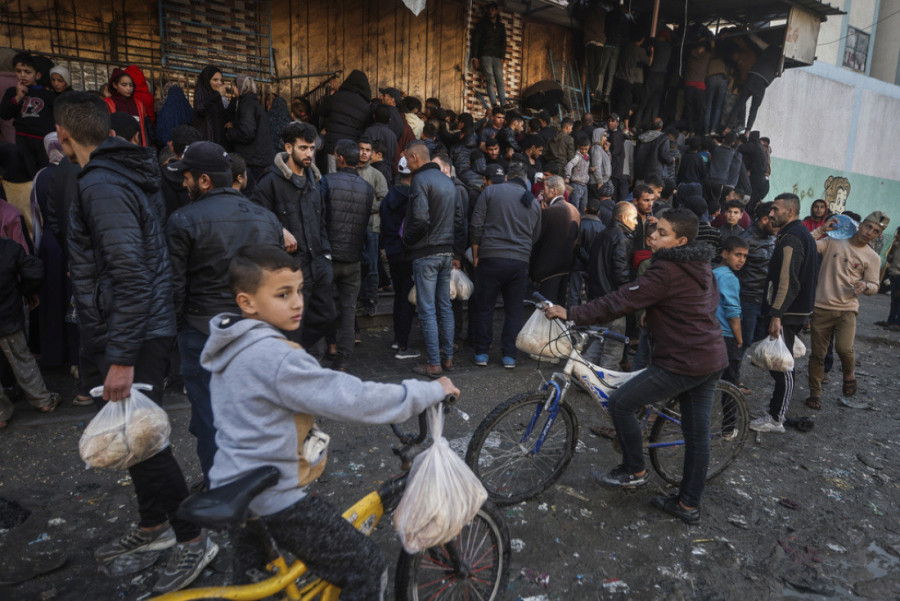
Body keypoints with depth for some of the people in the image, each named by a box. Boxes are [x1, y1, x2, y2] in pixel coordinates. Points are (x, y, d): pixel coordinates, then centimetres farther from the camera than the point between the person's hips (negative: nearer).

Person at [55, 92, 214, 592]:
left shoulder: (101, 186, -19)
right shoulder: (127, 175, 12)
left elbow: (131, 277, -27)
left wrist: (121, 358, -24)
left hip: (129, 338, -10)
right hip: (137, 331, 10)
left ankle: (193, 539, 14)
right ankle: (152, 526, 36)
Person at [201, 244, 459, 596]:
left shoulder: (233, 347, 3)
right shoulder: (275, 358, -27)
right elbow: (352, 400, -29)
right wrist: (432, 391, -21)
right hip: (274, 497, -10)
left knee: (251, 579, 31)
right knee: (365, 567, 3)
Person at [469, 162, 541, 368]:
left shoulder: (491, 191, 2)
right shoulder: (533, 202, 13)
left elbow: (476, 227, -2)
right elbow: (535, 236, 18)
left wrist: (475, 255, 4)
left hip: (491, 258, -2)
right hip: (521, 261, 3)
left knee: (483, 307, 8)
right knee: (514, 310, 10)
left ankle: (482, 353, 13)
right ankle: (509, 355, 12)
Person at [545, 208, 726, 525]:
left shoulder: (666, 271, -20)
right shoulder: (701, 265, 10)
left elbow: (620, 302, -24)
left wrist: (571, 314, -23)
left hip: (683, 363, -10)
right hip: (713, 359, 10)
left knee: (620, 403, -3)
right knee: (697, 433, 15)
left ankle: (634, 471, 13)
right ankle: (689, 504, 27)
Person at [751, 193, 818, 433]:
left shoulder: (791, 238, -17)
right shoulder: (803, 234, 18)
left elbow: (788, 280, -25)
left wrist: (776, 314, -26)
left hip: (787, 313, -11)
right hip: (799, 310, 11)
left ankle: (776, 419, 3)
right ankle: (777, 411, 28)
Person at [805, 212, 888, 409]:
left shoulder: (873, 258, 7)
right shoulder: (833, 241, 5)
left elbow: (874, 288, 9)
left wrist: (865, 285, -13)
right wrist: (822, 229, -9)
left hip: (847, 310, 0)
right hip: (821, 307, 0)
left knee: (844, 349, -20)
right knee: (817, 354, 5)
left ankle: (849, 375, 14)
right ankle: (815, 393, 20)